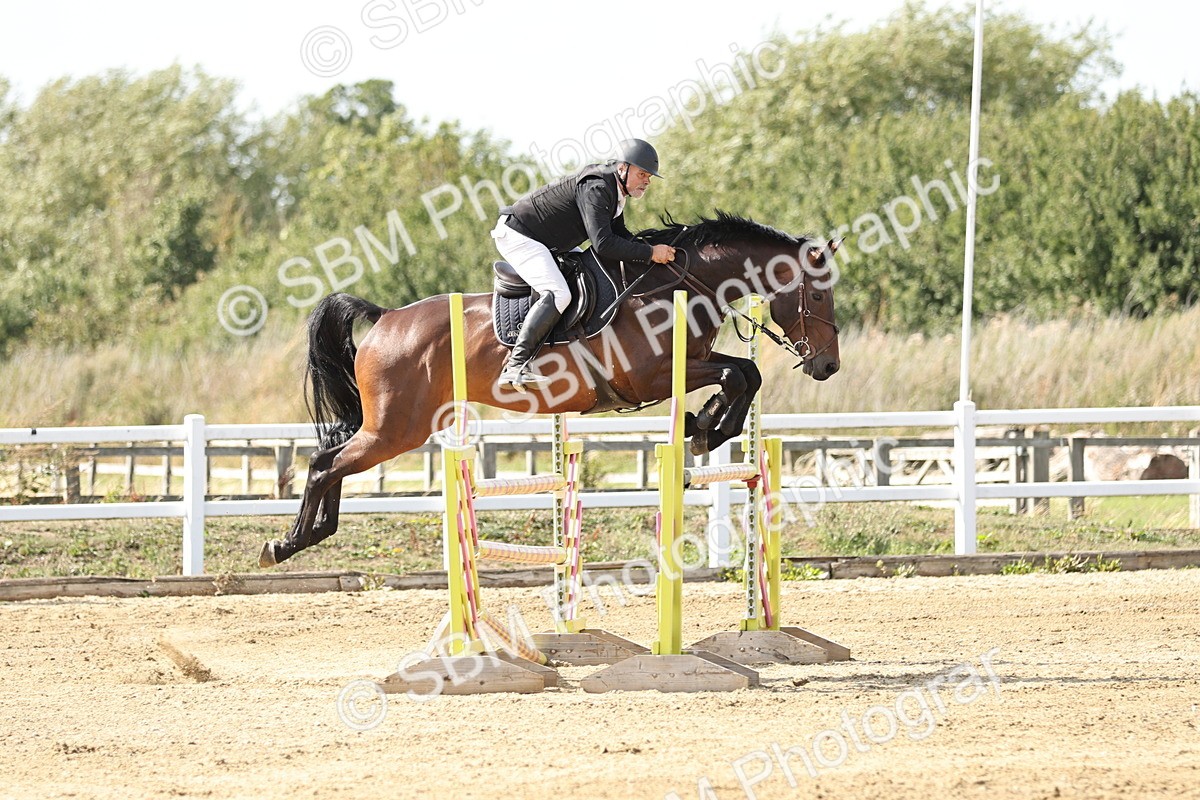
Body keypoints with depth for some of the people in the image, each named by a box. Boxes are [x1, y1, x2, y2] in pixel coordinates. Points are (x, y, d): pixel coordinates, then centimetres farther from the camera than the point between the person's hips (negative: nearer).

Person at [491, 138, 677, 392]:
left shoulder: (613, 189, 5)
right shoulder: (596, 189, -27)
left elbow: (620, 236, 15)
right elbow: (603, 245, -34)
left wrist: (656, 252, 0)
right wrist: (650, 253, -28)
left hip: (547, 242, 11)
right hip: (517, 235, -11)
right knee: (558, 294, -27)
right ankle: (514, 367, -32)